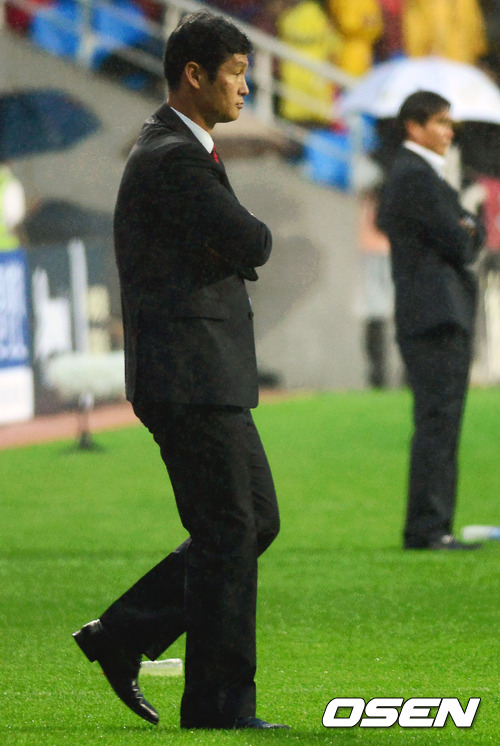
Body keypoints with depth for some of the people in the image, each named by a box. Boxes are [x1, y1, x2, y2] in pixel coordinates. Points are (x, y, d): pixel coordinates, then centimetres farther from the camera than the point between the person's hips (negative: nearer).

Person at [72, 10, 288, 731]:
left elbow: (239, 253, 19)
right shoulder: (175, 159, -16)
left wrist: (228, 249, -2)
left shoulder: (181, 151, 18)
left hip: (208, 374, 10)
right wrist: (245, 239, 1)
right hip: (189, 374, -10)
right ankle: (217, 701, 0)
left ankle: (123, 636, 15)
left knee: (256, 521, 13)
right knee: (227, 534, -6)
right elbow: (252, 244, -20)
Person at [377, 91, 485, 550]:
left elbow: (473, 237, 21)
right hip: (435, 316, -11)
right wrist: (464, 238, 8)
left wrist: (467, 231, -2)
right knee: (438, 422, -13)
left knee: (440, 425, 9)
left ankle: (432, 528, 10)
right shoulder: (417, 177, -11)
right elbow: (459, 246, -14)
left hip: (445, 318, 11)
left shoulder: (411, 175, 22)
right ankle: (426, 528, -16)